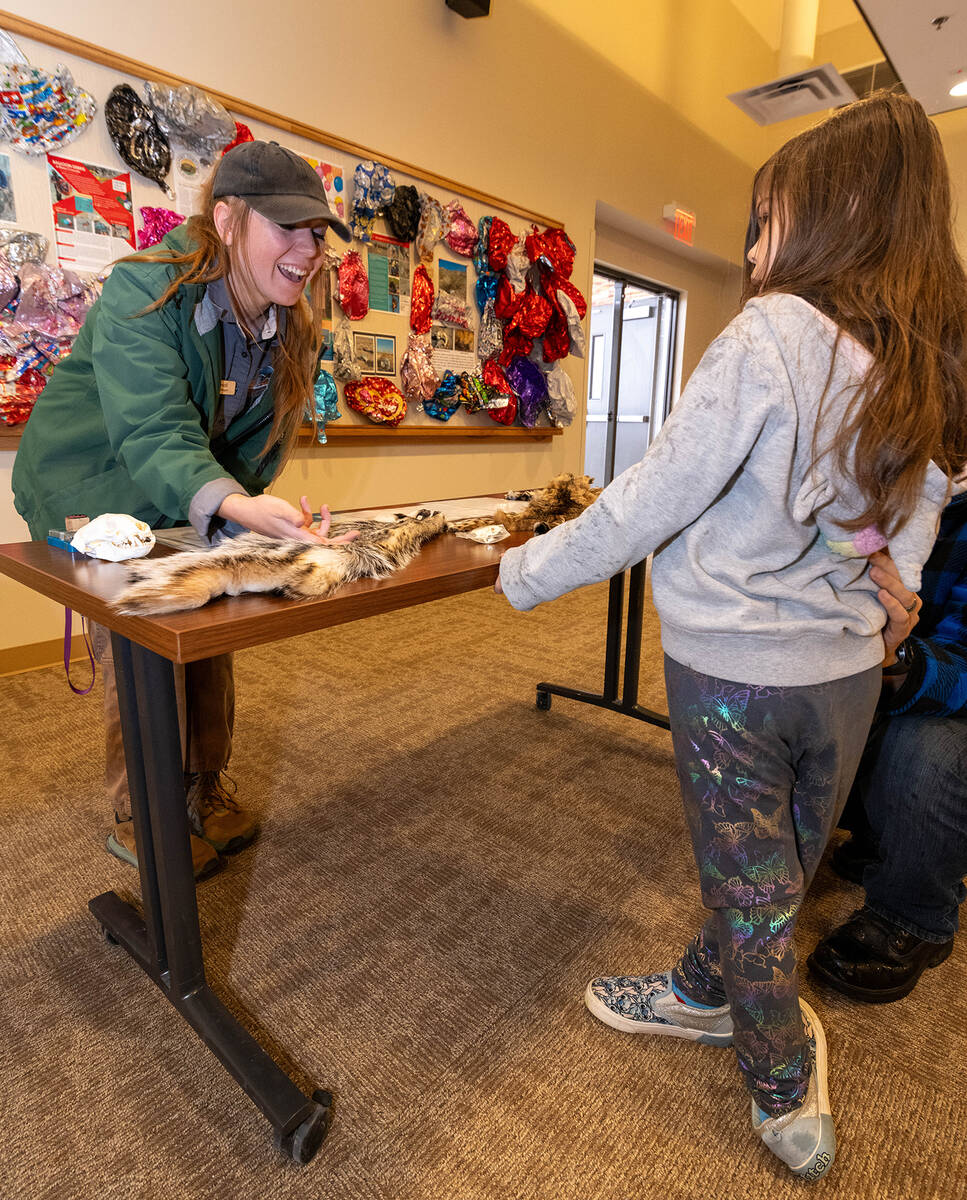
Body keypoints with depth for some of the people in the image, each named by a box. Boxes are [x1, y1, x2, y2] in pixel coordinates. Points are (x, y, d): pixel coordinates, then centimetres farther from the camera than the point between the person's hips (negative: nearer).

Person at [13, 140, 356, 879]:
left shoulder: (295, 329, -8)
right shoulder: (145, 292, -27)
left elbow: (259, 440, -6)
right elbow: (153, 433, -40)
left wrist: (246, 506, -22)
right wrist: (230, 506, -57)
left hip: (193, 501, 6)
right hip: (91, 489, -5)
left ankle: (207, 790, 27)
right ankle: (139, 819, 14)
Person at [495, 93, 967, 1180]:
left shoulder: (774, 335, -18)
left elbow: (646, 503, -20)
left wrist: (524, 572, -8)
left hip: (733, 668, -6)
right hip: (847, 670, 7)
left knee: (751, 887, 14)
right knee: (776, 875, 23)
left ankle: (788, 1098, 36)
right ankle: (706, 995, 48)